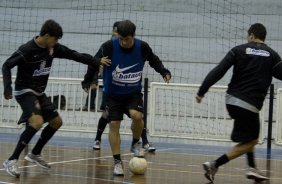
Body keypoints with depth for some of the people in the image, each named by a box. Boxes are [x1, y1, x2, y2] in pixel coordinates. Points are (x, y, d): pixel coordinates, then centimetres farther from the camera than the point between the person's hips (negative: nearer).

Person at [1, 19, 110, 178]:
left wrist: (96, 63, 9)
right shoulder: (27, 50, -20)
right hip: (25, 91, -8)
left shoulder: (53, 48, -1)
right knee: (37, 122, -29)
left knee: (57, 122, 13)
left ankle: (35, 154, 29)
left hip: (39, 92, 8)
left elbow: (74, 55, 8)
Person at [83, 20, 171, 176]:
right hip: (113, 94, -1)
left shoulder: (142, 47, -11)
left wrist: (164, 72, -7)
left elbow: (154, 60, 8)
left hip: (133, 93, 1)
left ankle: (135, 144, 6)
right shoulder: (109, 46, -19)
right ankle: (117, 162, 5)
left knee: (137, 116, -24)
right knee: (114, 125, -6)